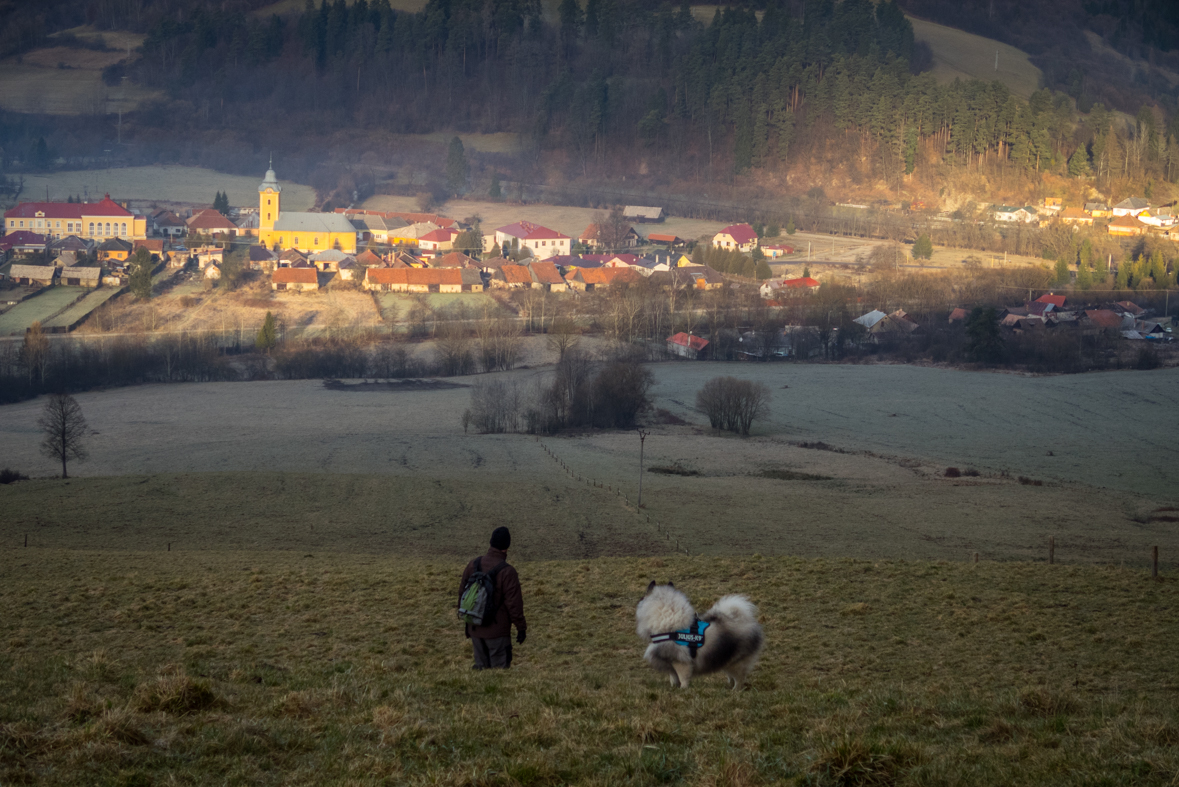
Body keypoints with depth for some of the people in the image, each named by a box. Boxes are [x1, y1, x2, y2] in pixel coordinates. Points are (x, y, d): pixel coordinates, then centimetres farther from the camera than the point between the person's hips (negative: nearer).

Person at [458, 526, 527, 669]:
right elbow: (514, 604, -16)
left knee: (481, 666, 15)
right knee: (500, 668, 3)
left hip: (475, 629, 6)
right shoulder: (507, 572, -19)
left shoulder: (473, 564, -1)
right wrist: (521, 628, -5)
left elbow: (462, 592, 9)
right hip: (497, 630, -6)